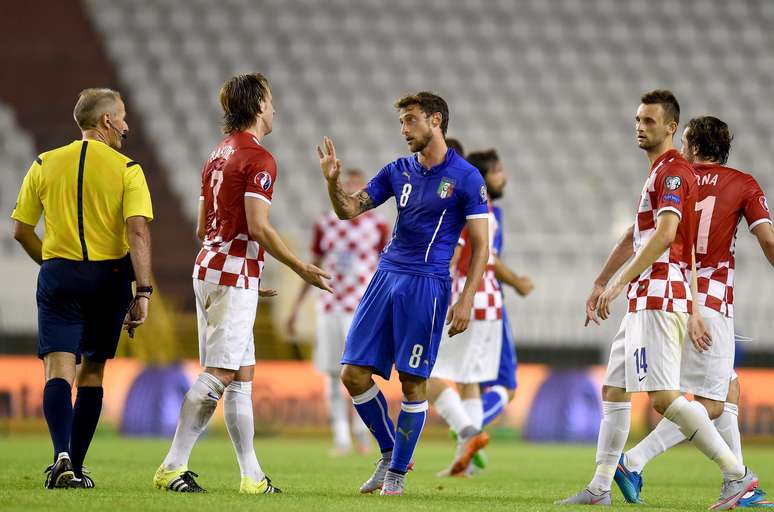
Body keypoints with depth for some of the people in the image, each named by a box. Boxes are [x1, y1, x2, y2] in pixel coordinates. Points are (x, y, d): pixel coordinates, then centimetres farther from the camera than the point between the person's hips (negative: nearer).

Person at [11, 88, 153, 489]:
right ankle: (76, 467, 13)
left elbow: (21, 230, 6)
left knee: (59, 369, -5)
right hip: (109, 276, 0)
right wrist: (143, 291, -15)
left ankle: (62, 454, -28)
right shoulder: (127, 170, -3)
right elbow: (138, 231, -14)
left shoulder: (45, 165, 4)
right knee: (92, 371, 13)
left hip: (59, 276, 0)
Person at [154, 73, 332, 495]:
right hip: (234, 275, -9)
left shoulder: (218, 155, 16)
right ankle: (172, 467, -14)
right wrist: (301, 269, -9)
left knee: (241, 375, 10)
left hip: (208, 267, 9)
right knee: (219, 374, -10)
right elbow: (258, 227, -18)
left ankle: (252, 475, 10)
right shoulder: (259, 158, -11)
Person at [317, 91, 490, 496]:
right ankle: (390, 452, 19)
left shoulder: (465, 178, -4)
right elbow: (350, 209, 11)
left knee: (413, 383, -3)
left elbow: (480, 244, -5)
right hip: (386, 277, 6)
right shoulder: (398, 171, 12)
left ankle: (397, 473, 7)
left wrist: (466, 301, -12)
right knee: (354, 375, 1)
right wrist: (333, 181, -10)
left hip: (427, 284, -6)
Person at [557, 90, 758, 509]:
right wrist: (600, 284, 30)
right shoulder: (659, 172, 21)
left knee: (662, 396, -16)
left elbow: (664, 236, -23)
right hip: (644, 300, 11)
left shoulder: (673, 171, -11)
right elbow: (634, 238, 28)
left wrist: (620, 283, -23)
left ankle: (737, 474, -14)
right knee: (613, 391, 11)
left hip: (659, 300, -11)